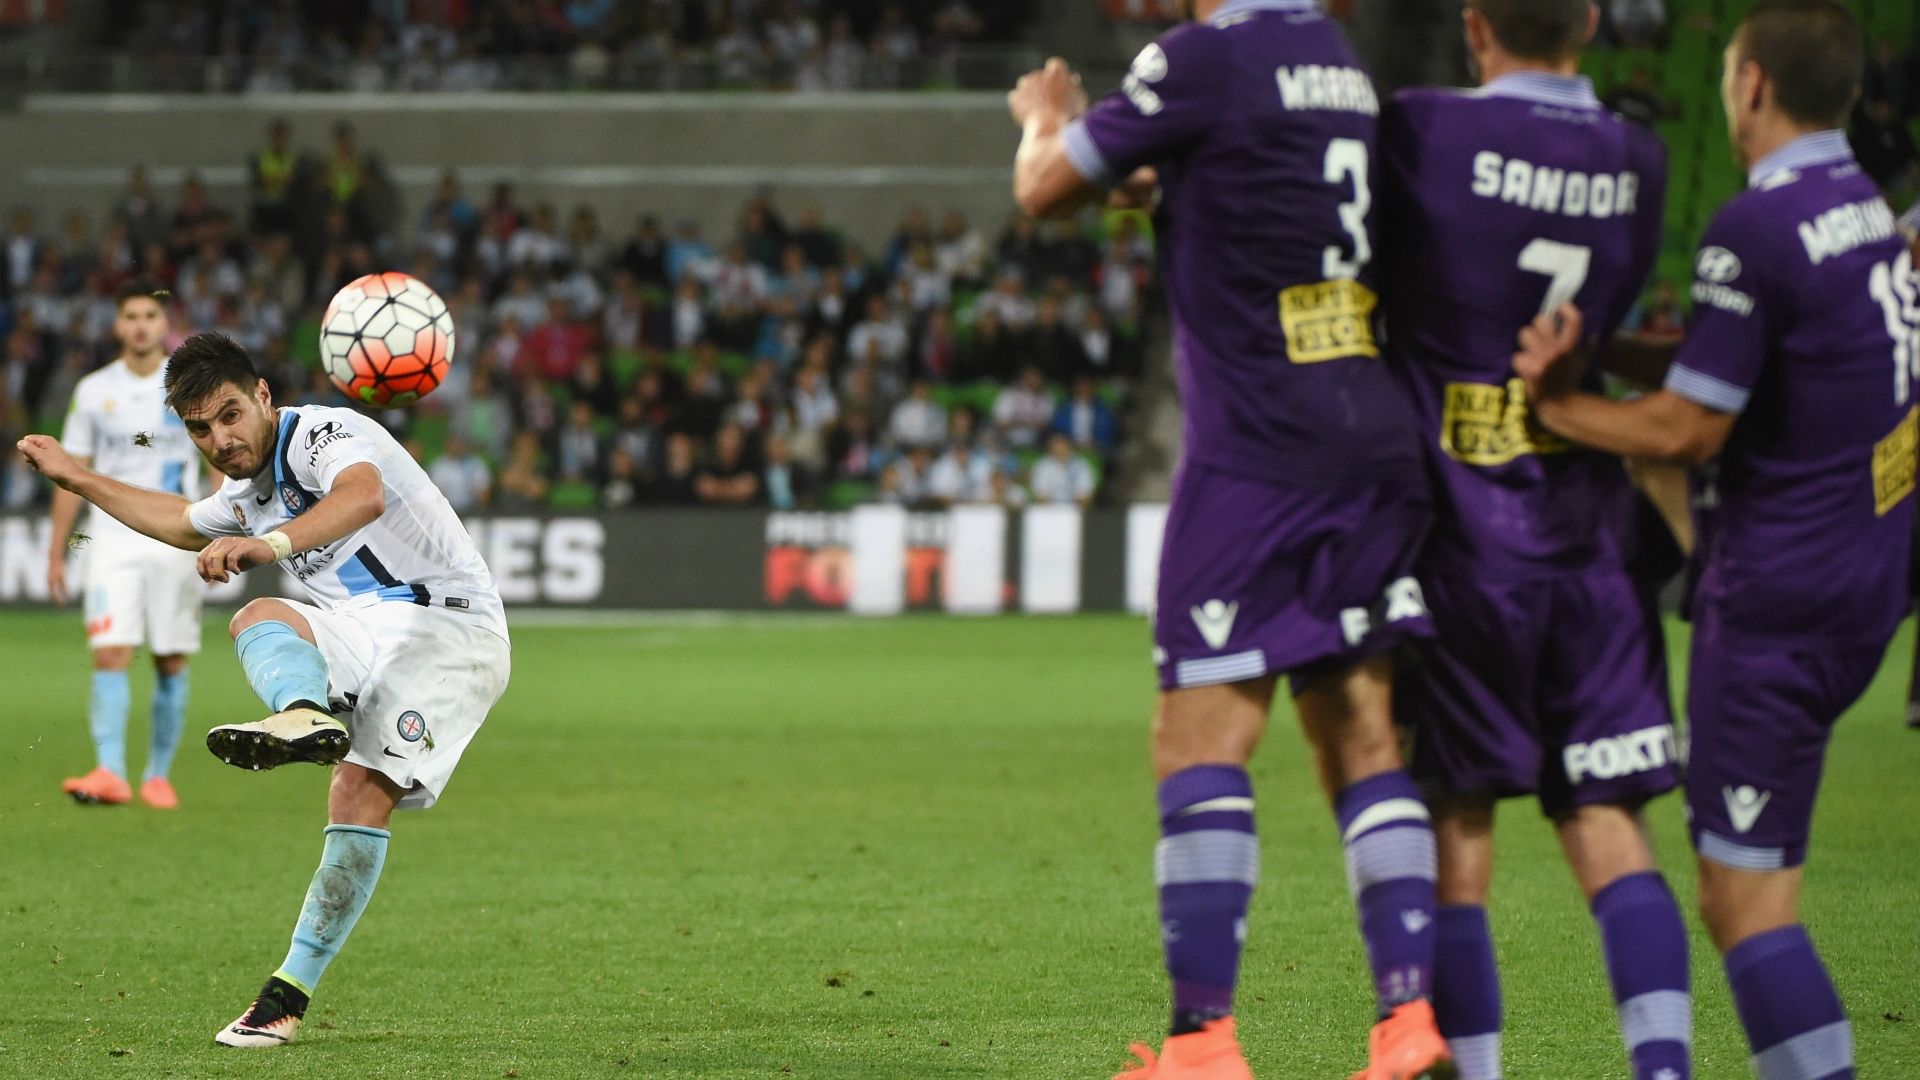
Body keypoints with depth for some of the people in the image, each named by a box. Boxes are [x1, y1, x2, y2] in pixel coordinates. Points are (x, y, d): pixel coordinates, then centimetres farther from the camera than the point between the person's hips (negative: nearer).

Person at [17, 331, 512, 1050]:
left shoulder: (322, 434, -11)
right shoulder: (248, 493, 19)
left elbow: (364, 497, -36)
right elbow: (183, 523, 44)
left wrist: (268, 544, -52)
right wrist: (76, 478, 46)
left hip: (450, 623, -7)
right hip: (375, 635, 7)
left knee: (363, 794, -23)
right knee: (258, 619, -22)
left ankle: (291, 990, -26)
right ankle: (306, 717, -53)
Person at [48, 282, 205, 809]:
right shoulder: (94, 391, 6)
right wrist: (56, 553, 8)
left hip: (176, 541, 0)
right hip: (112, 539, 0)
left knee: (171, 663, 2)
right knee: (110, 655, -14)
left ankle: (158, 776, 13)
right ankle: (110, 773, -20)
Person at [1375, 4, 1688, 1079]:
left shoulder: (1425, 133, -10)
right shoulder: (1638, 160, 3)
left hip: (1465, 536, -3)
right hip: (1595, 544, 3)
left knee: (1457, 828, 5)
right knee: (1610, 826, 3)